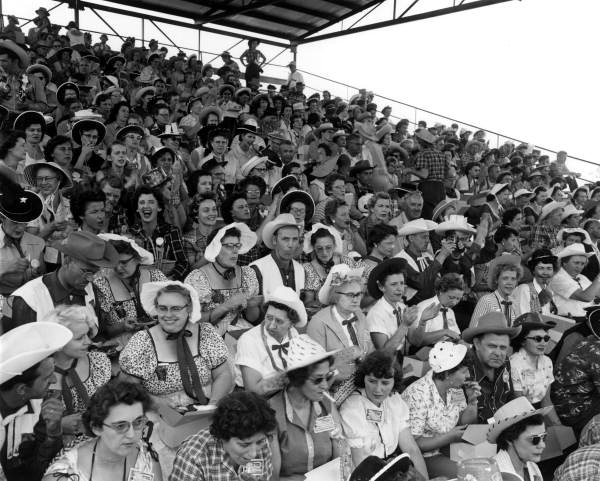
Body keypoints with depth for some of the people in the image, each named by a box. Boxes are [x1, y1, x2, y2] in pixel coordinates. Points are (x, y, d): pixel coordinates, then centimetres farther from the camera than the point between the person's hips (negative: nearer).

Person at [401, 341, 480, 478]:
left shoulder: (454, 388, -1)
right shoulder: (418, 394, -24)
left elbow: (463, 421, 12)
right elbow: (412, 443, -23)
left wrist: (472, 400, -6)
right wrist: (449, 437, -21)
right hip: (423, 456, -7)